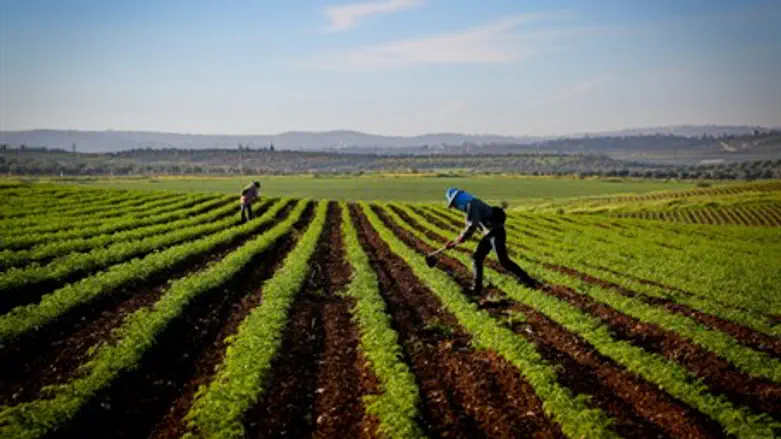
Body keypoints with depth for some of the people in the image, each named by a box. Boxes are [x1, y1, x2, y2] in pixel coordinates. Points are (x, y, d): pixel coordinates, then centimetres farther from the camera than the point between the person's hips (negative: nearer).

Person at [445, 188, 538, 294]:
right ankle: (476, 287, 14)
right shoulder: (471, 205, 15)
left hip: (496, 232, -10)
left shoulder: (471, 204, -16)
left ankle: (529, 281, -4)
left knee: (504, 260, -12)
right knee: (477, 258, 8)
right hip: (489, 233, 10)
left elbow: (472, 226, -26)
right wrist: (456, 241, 14)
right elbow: (471, 226, 21)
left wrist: (459, 239, -15)